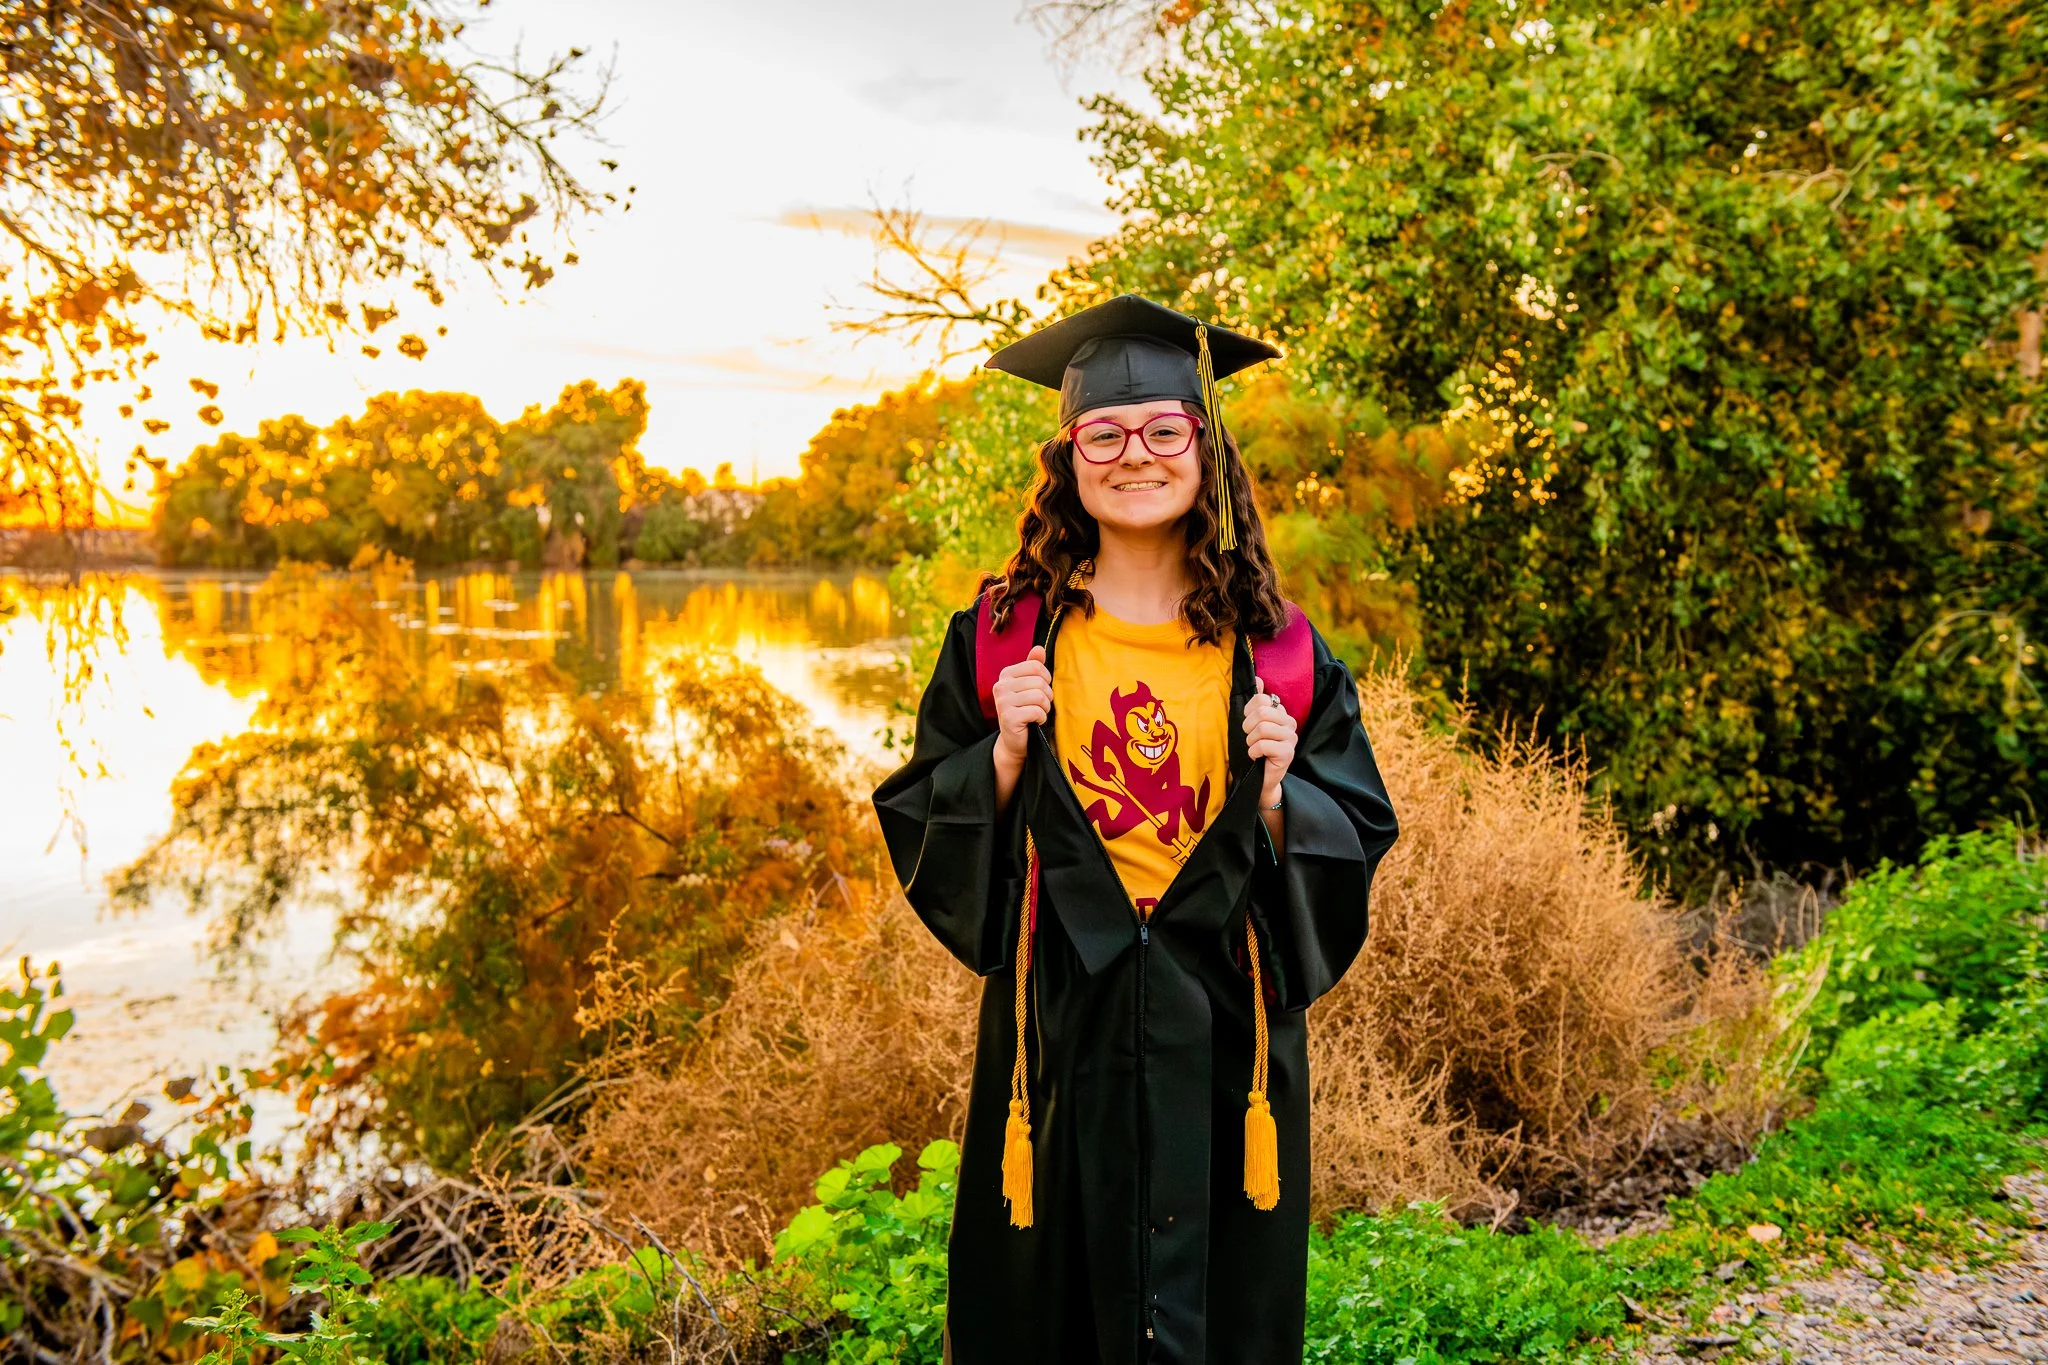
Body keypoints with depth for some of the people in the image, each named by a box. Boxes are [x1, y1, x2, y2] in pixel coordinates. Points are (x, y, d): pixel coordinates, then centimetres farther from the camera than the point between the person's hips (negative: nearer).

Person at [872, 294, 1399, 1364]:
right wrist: (1005, 752, -15)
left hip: (1223, 1025, 1)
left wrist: (1279, 791, -15)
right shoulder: (1004, 635, -1)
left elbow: (1357, 836, 3)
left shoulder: (1275, 652, 0)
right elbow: (920, 827, 1)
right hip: (1059, 1023, 0)